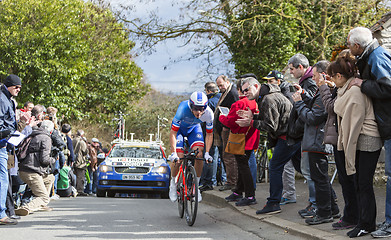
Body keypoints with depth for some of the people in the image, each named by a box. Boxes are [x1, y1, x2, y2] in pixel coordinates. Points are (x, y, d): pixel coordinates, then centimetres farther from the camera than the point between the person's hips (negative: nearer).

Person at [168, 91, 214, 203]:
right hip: (179, 128, -2)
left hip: (194, 128, 2)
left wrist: (207, 153, -23)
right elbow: (173, 133, -34)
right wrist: (173, 153, -40)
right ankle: (173, 183, 11)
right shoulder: (183, 109, -39)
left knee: (199, 155, -17)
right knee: (178, 158, -15)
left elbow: (209, 134, -15)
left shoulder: (208, 113, -31)